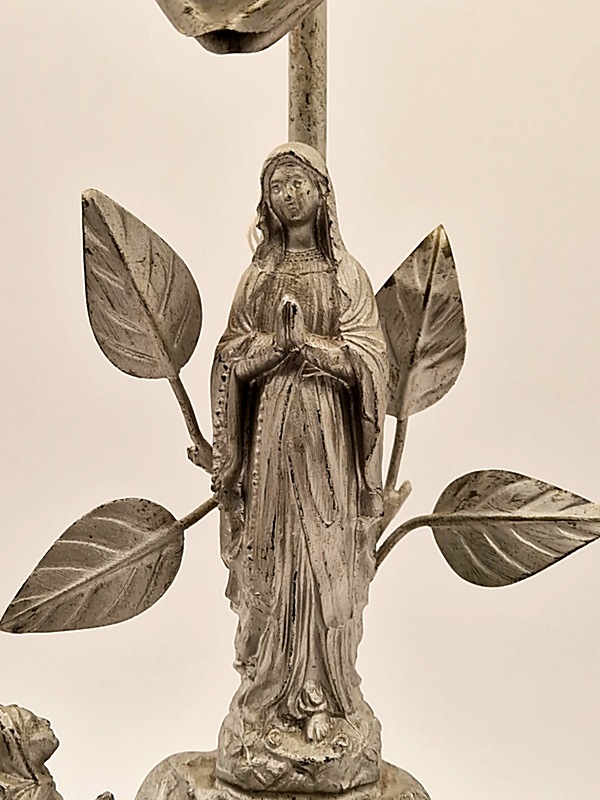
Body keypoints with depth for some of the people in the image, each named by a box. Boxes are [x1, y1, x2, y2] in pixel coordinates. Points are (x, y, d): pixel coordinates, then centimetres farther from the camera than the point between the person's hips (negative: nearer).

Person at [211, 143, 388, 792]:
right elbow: (231, 359, 4)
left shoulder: (346, 272, 4)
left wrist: (304, 341, -15)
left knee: (324, 560, 0)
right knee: (271, 560, 3)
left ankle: (327, 700, 11)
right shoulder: (258, 274, 11)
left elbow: (367, 357, -4)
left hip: (326, 430, -2)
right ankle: (271, 698, 14)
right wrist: (276, 342, -13)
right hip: (270, 429, 2)